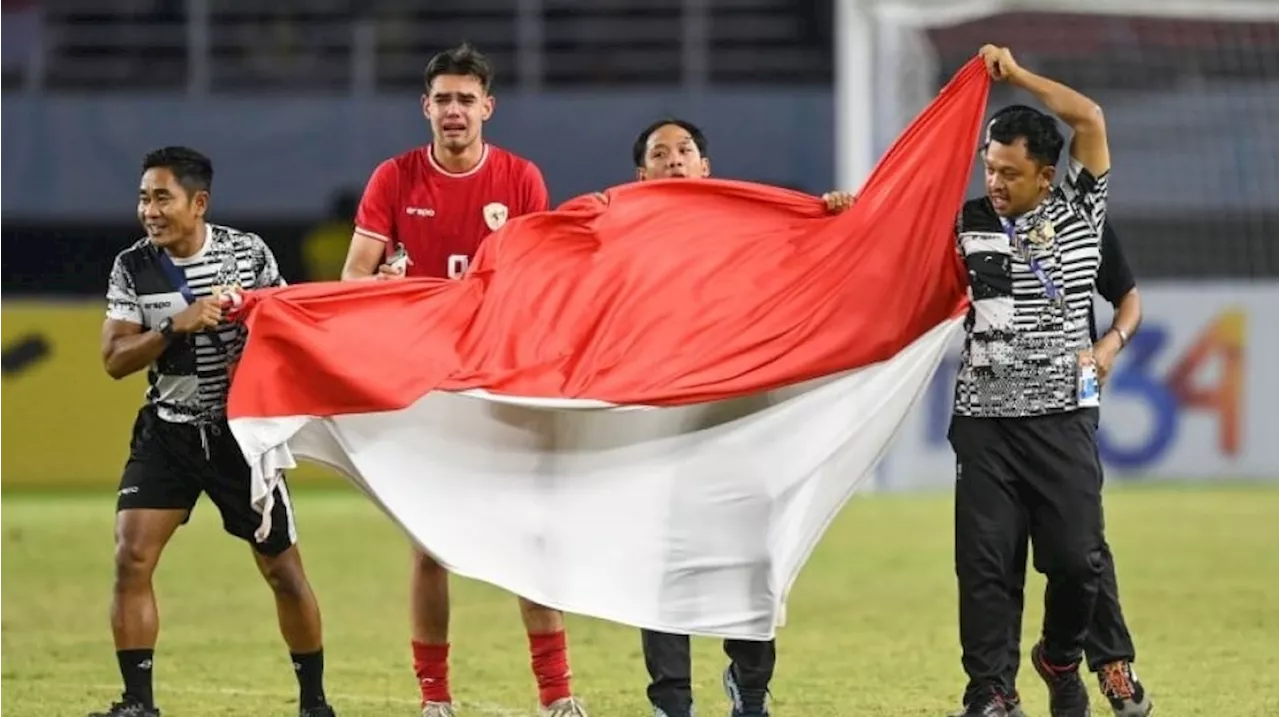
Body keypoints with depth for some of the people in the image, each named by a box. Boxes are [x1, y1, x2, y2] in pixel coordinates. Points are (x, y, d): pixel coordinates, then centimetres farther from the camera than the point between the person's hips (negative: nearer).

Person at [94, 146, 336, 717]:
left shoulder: (249, 253, -6)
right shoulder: (132, 267, -4)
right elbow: (114, 359, -8)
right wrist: (176, 327, -21)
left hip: (241, 430, -1)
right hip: (167, 431, 1)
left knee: (283, 569, 4)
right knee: (131, 559, -13)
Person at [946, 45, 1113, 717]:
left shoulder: (1079, 213, 3)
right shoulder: (966, 223, 10)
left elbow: (1090, 119, -5)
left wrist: (1015, 73, 0)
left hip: (1063, 416, -1)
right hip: (984, 417, 2)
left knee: (1076, 557, -4)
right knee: (985, 561, -3)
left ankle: (1060, 657, 22)